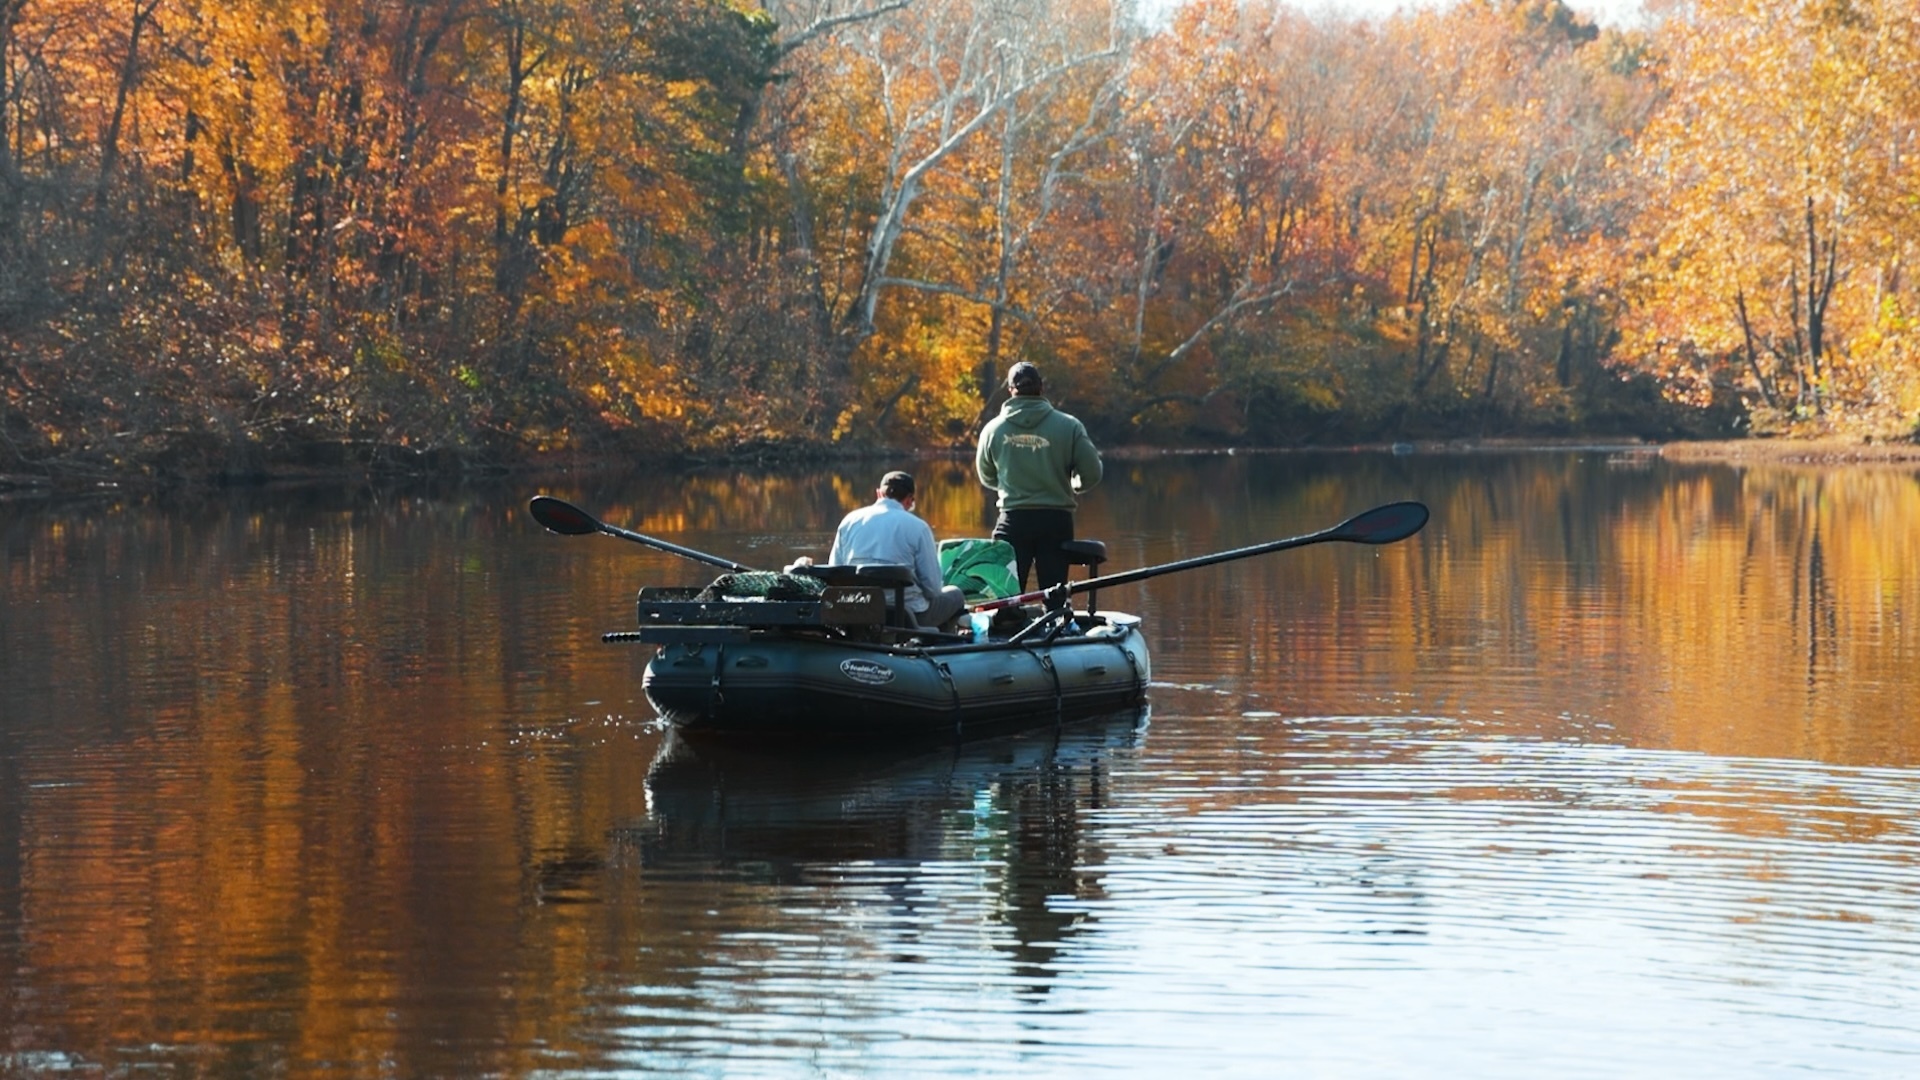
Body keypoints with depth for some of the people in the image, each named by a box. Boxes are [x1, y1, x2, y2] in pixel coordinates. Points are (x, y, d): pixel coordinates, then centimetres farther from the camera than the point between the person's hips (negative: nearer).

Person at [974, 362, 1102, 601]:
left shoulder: (994, 428, -1)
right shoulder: (1069, 426, -7)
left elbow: (987, 478, 12)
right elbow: (1091, 473, -5)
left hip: (1013, 519, 1)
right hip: (1056, 518, -1)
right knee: (1054, 596, 5)